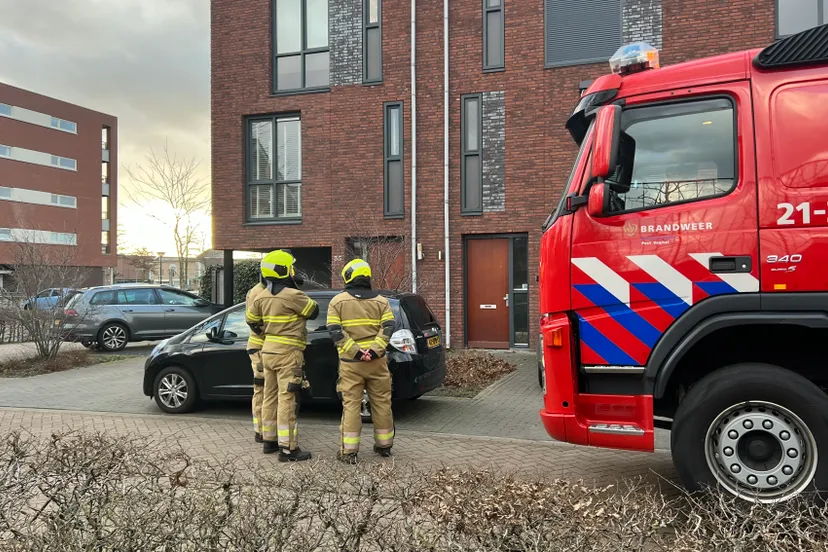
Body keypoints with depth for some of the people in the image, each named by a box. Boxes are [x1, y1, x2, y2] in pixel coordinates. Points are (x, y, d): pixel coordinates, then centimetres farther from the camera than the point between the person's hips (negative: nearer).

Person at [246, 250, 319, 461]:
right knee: (287, 400, -6)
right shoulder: (292, 295, -18)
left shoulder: (262, 296, 6)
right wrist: (303, 298, 10)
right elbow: (314, 311, -6)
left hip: (268, 351, 8)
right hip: (288, 354, -8)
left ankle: (269, 440, 26)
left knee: (270, 397, 16)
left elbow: (251, 319, 18)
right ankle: (288, 448, -4)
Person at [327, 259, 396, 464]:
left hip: (350, 362, -2)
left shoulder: (337, 301, 2)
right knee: (382, 403, 12)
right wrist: (375, 350, -14)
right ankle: (384, 445, 23)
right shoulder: (380, 301, 8)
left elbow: (335, 331, -9)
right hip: (376, 361, 2)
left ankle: (349, 451, 5)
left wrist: (355, 351, -14)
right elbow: (387, 328, -5)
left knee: (351, 405, 3)